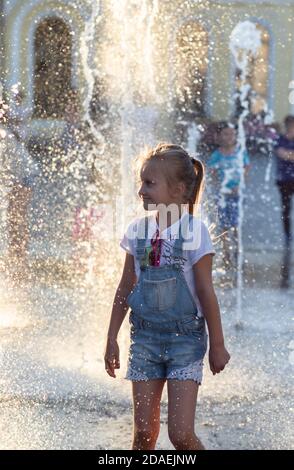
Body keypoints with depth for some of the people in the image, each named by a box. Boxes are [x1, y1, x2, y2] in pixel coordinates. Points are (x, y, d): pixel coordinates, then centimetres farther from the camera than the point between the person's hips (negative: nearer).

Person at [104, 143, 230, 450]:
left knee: (181, 433, -9)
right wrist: (111, 339, 13)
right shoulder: (137, 230, 2)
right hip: (145, 337, 4)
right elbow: (125, 288, 11)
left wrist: (217, 345, -2)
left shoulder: (194, 231, -11)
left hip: (185, 338, -4)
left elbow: (206, 292, -7)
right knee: (144, 431, 5)